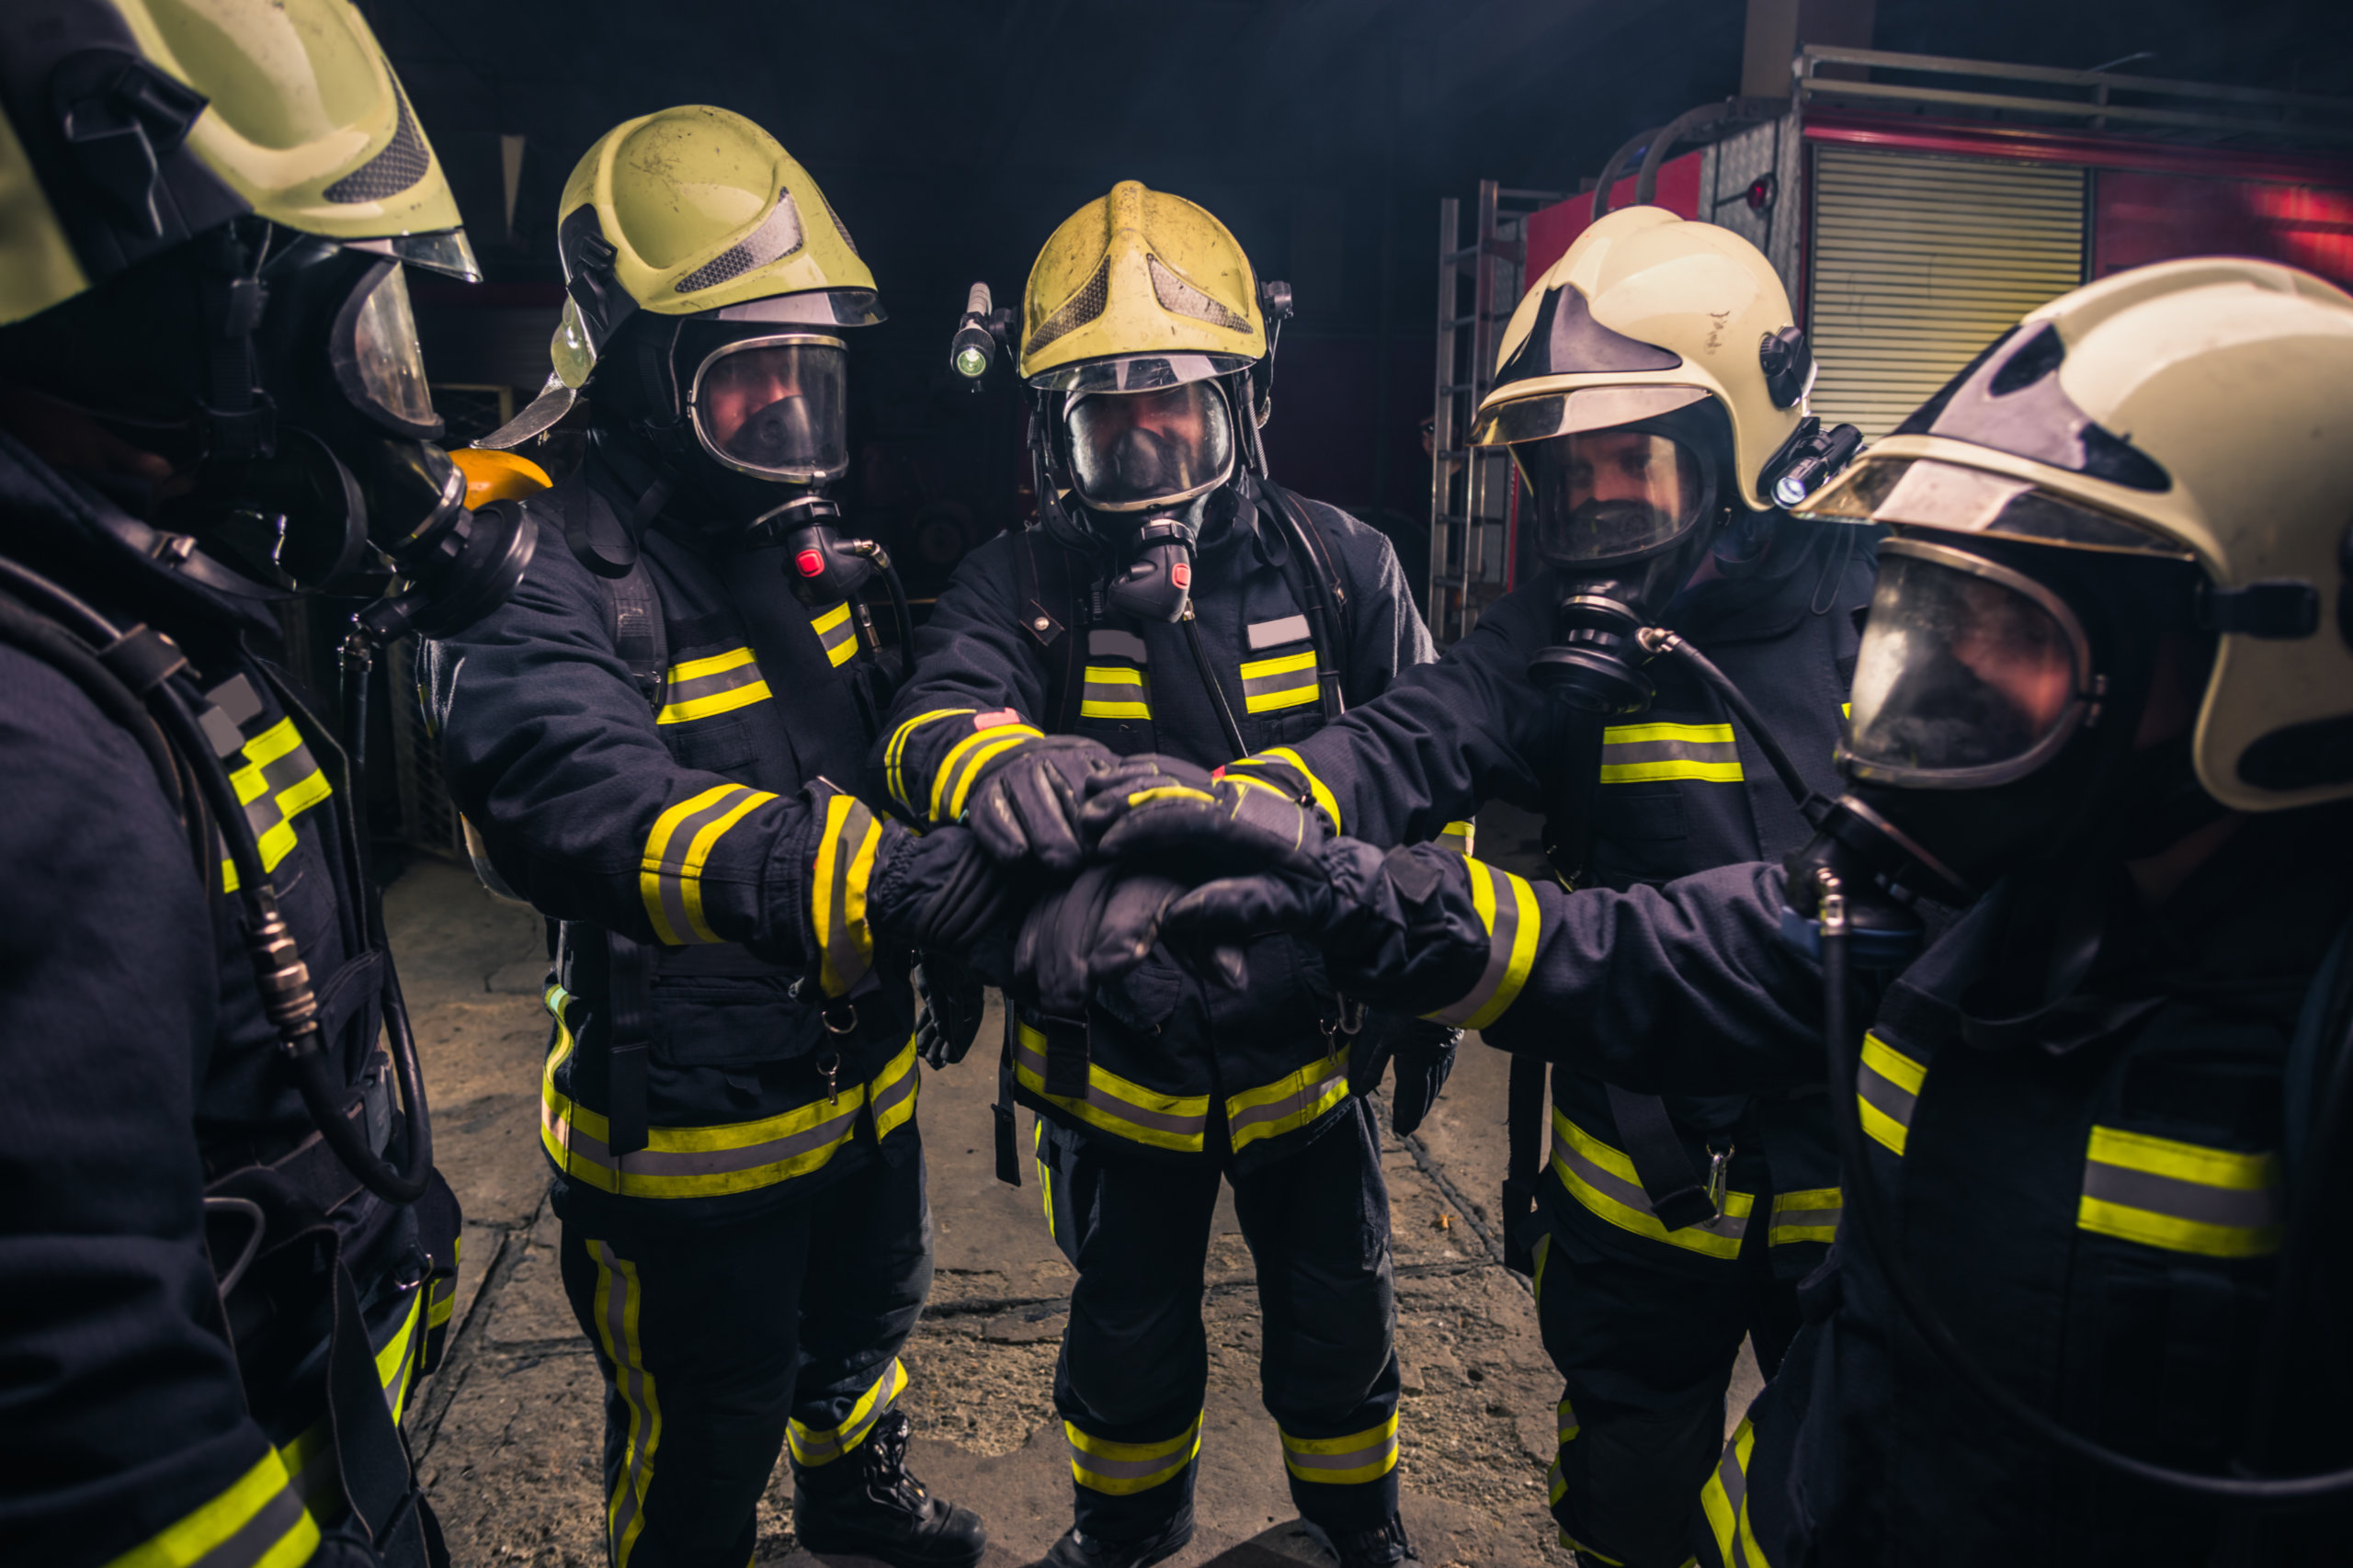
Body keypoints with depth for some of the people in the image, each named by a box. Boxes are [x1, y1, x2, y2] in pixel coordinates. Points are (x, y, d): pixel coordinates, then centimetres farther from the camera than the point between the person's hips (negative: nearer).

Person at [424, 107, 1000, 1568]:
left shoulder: (811, 544, 3)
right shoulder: (554, 582, -24)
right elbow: (594, 807, -43)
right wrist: (878, 875, -57)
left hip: (861, 1078, 8)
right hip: (693, 1126, -8)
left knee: (865, 1318, 32)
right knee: (705, 1443, 16)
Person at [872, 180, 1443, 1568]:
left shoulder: (1341, 568, -7)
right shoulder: (1020, 586, -9)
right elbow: (931, 726, -27)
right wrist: (997, 762, -51)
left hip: (1306, 1046, 1)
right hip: (1116, 1065, 0)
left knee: (1337, 1329, 21)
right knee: (1131, 1339, 22)